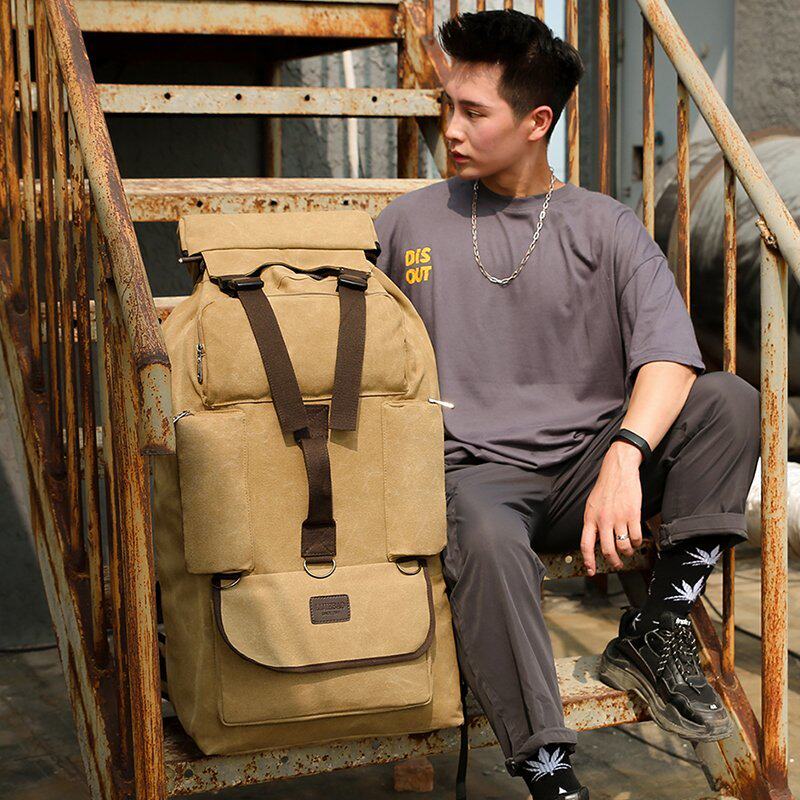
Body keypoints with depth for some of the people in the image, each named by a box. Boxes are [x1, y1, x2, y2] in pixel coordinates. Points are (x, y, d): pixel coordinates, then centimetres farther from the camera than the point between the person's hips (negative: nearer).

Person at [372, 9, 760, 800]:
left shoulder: (605, 228, 5)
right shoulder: (408, 222, 12)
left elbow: (669, 356, -11)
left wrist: (624, 455, -29)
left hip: (585, 465, 2)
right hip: (474, 471, -1)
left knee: (729, 401, -21)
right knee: (485, 538, -37)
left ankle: (655, 632, -16)